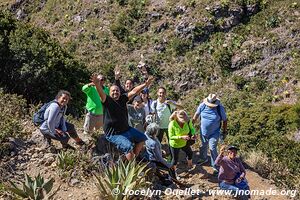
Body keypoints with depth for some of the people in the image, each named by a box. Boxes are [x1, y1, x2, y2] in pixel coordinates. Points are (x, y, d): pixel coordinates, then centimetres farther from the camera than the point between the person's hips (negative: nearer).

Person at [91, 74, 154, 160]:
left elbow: (134, 91, 4)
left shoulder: (123, 98, 4)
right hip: (113, 134, -8)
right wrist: (97, 85, -51)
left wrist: (145, 84, -3)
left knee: (142, 138, 17)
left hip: (126, 129, 8)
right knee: (128, 147, -26)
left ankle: (135, 157, 27)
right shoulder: (107, 100, -12)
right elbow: (101, 93, -31)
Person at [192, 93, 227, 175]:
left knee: (212, 149, -8)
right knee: (203, 146, 22)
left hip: (214, 133, -4)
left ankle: (215, 167, 8)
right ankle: (204, 159, 50)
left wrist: (224, 132, -4)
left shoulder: (220, 108, -21)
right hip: (203, 132, 4)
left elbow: (225, 120, -9)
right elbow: (196, 115, 1)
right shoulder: (202, 105, -15)